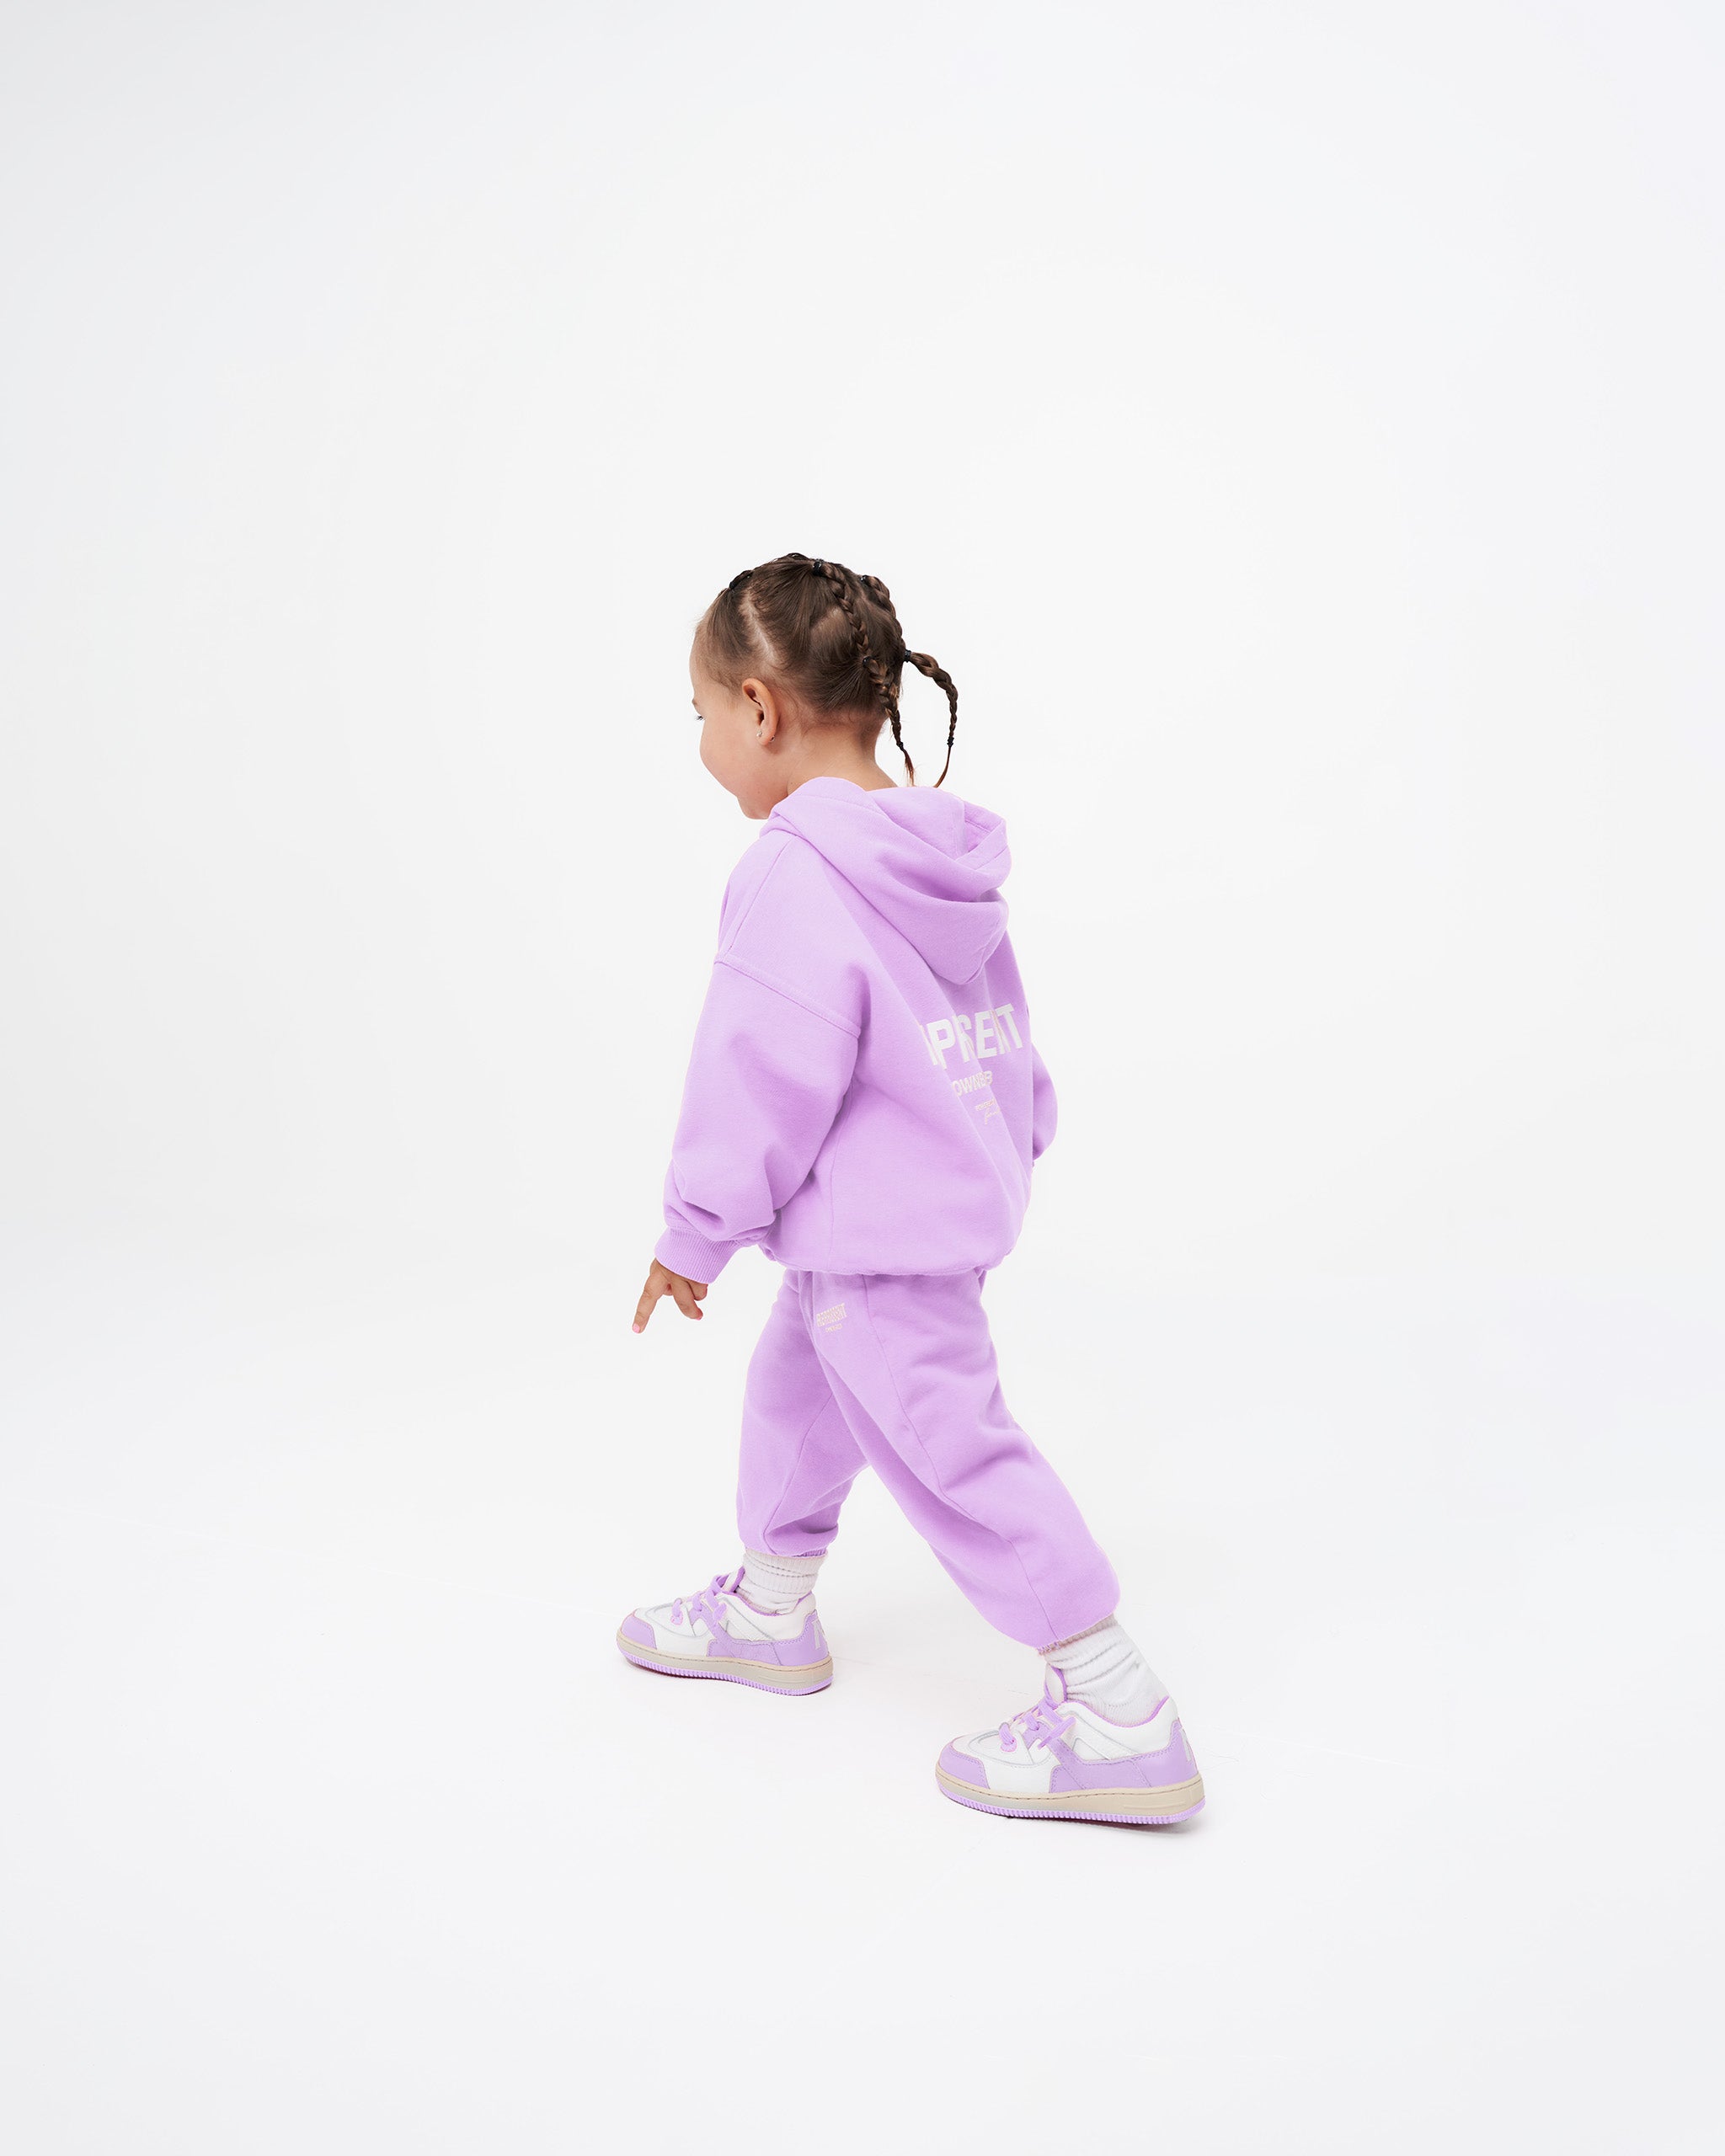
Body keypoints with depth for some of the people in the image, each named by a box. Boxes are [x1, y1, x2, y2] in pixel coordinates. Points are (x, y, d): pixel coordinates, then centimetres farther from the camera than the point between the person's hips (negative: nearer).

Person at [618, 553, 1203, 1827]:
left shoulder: (794, 874, -22)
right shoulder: (941, 862, 7)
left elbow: (763, 1072, -22)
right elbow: (1005, 1025, 16)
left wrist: (699, 1230, -11)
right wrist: (1015, 1141, 29)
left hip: (879, 1236, -10)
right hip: (961, 1190, 11)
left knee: (951, 1449, -4)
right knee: (796, 1387, 25)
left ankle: (1121, 1721, 3)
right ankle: (771, 1607, 44)